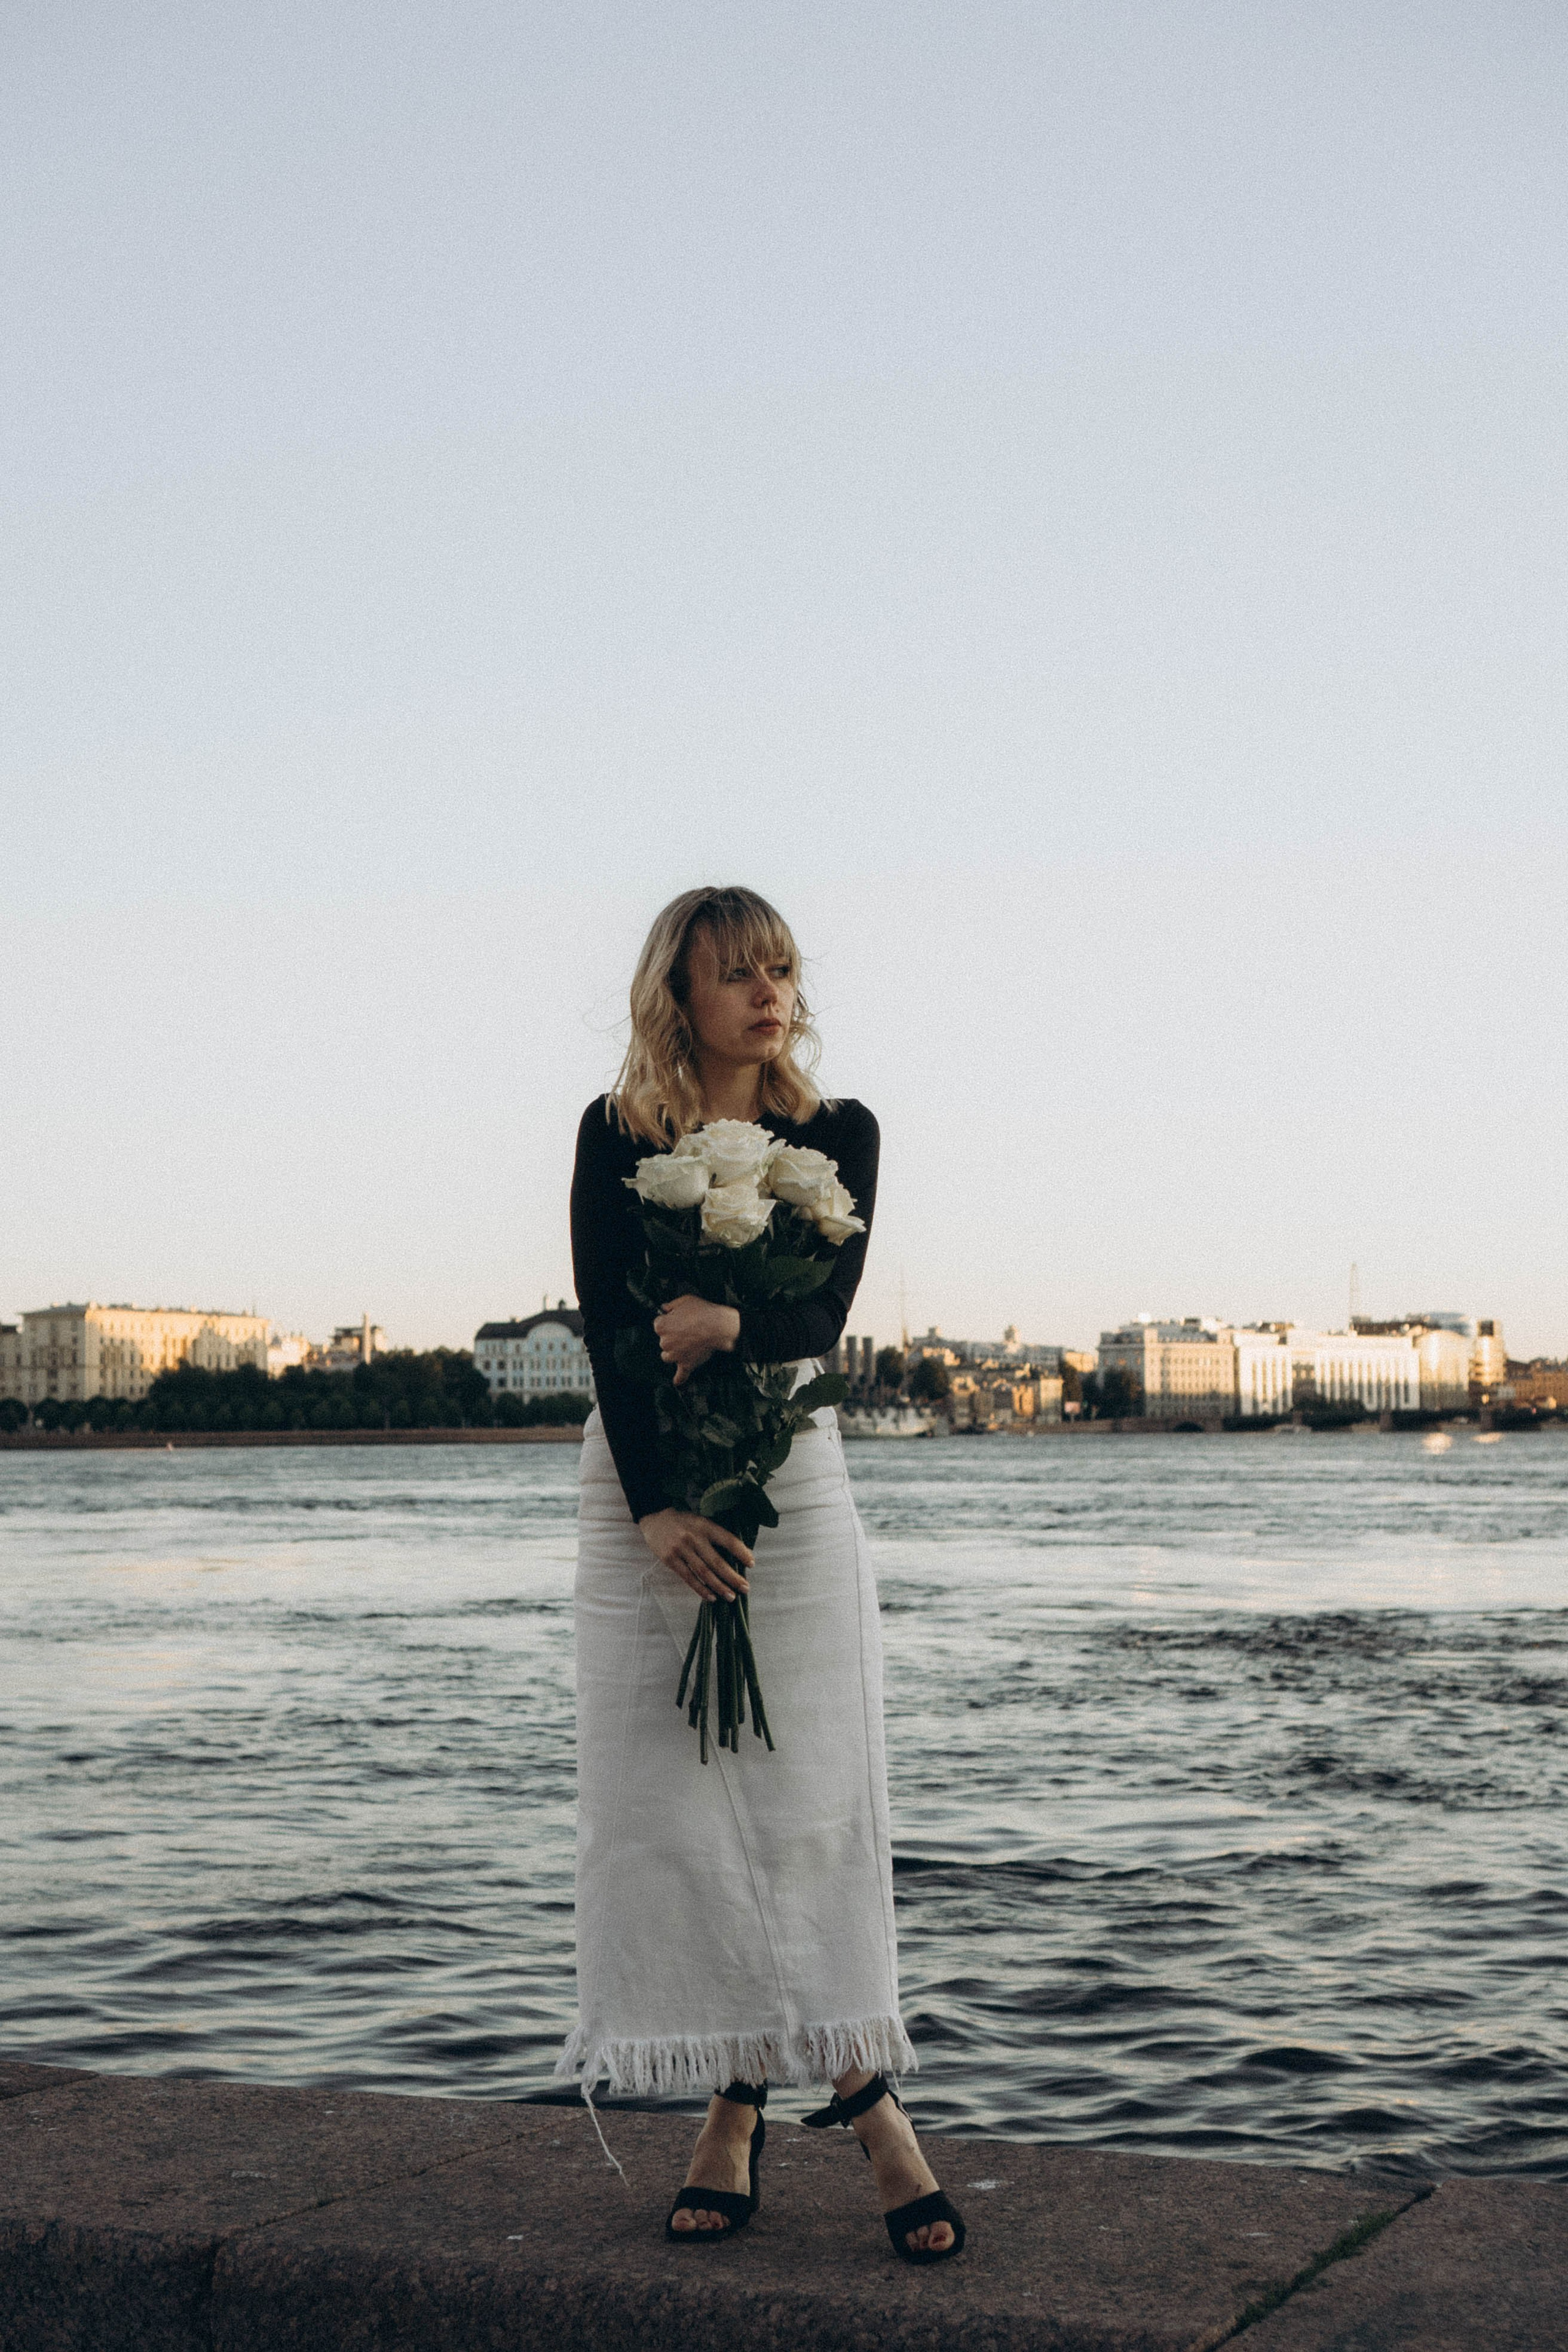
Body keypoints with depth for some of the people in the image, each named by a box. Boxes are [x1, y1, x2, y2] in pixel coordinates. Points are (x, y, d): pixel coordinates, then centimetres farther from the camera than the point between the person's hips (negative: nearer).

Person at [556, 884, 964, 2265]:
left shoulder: (837, 1135, 5)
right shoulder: (617, 1136, 3)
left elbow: (826, 1313, -8)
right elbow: (606, 1329, -5)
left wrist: (734, 1324, -30)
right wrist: (655, 1507, -16)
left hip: (789, 1479, 0)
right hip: (644, 1487, 0)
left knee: (809, 1793, -4)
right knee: (674, 1802, -1)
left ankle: (860, 2086, 3)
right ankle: (734, 2103, 7)